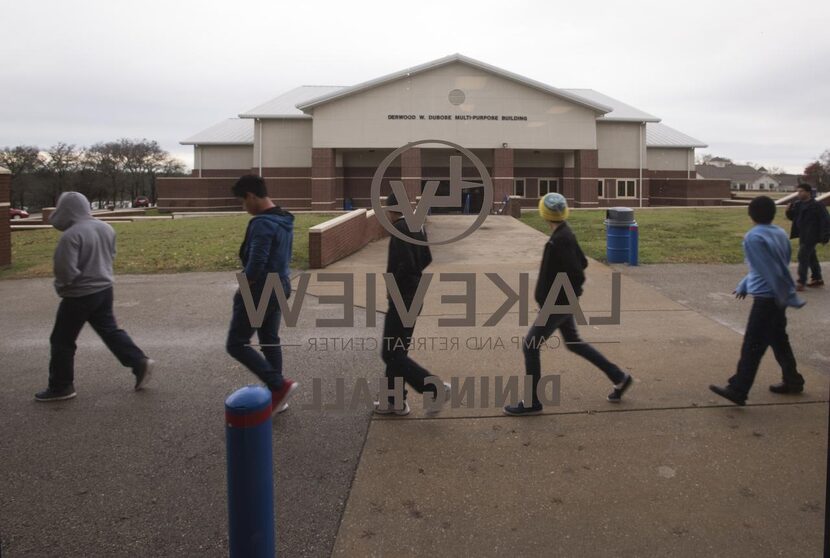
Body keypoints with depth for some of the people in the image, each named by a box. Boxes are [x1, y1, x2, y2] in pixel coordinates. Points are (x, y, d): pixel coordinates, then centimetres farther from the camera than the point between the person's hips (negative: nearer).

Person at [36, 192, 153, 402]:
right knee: (110, 330, 19)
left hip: (79, 296, -7)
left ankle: (61, 387, 16)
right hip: (104, 289, 8)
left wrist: (61, 286, -4)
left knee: (62, 341, 7)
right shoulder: (105, 228, 2)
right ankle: (140, 362, 12)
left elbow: (65, 271, -24)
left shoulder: (71, 235, -23)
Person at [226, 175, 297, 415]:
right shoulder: (285, 220, 8)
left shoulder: (262, 223, -23)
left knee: (236, 344, 0)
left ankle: (280, 385, -4)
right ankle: (276, 394, 22)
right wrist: (278, 279, 13)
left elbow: (256, 263, -28)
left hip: (261, 290, -10)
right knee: (270, 341, 17)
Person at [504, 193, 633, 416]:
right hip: (562, 303, 10)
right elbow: (582, 263, 16)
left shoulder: (559, 240, -24)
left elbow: (577, 275, -26)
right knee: (574, 343, 22)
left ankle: (532, 403, 7)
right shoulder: (566, 234, 6)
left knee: (530, 347, -2)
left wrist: (569, 295, -13)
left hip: (557, 305, -10)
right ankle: (619, 378, 29)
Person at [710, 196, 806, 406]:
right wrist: (745, 284, 21)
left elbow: (772, 271, -18)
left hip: (767, 298, -9)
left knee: (752, 346, -6)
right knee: (778, 340, 21)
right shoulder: (780, 233, 9)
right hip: (778, 297, 9)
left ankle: (738, 390, -4)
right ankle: (792, 381, 33)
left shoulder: (753, 238, -16)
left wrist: (790, 298, -14)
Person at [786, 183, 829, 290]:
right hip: (803, 235, 8)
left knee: (803, 257, -12)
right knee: (811, 257, 17)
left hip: (810, 236, -8)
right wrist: (789, 211, -6)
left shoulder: (817, 206, -14)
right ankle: (817, 279, 30)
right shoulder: (798, 204, 7)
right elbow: (792, 217, 16)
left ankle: (801, 283, -10)